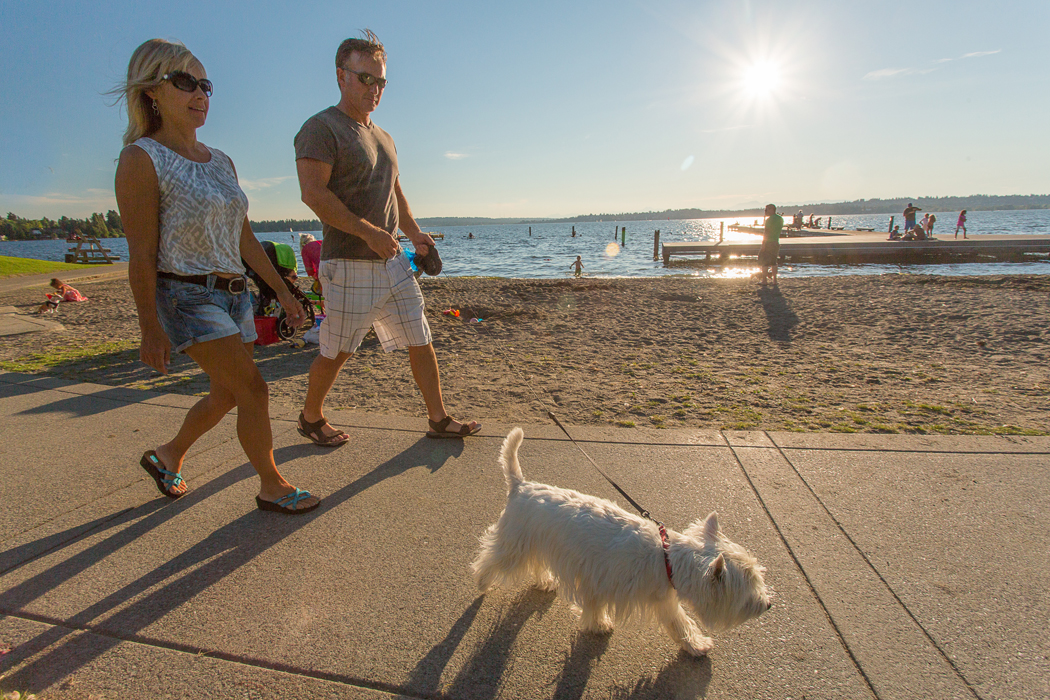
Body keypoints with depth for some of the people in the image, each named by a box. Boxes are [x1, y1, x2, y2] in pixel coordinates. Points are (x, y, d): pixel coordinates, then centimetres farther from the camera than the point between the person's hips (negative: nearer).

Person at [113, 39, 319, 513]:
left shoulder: (221, 162, 13)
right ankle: (272, 487, 6)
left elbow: (245, 239, 16)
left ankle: (168, 456, 39)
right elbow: (141, 254, -12)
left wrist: (282, 291, 14)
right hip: (187, 295, -7)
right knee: (254, 390, -11)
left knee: (227, 395, 14)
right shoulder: (142, 158, -8)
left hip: (233, 293, 8)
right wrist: (150, 328, -14)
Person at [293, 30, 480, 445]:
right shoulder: (322, 129, -6)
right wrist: (369, 232, -23)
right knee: (336, 353, 4)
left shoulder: (383, 138, 20)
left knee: (421, 343, 7)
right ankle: (310, 418, 27)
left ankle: (439, 420, 18)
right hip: (349, 265, -7)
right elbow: (313, 193, -18)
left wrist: (415, 235, 13)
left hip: (393, 262, 8)